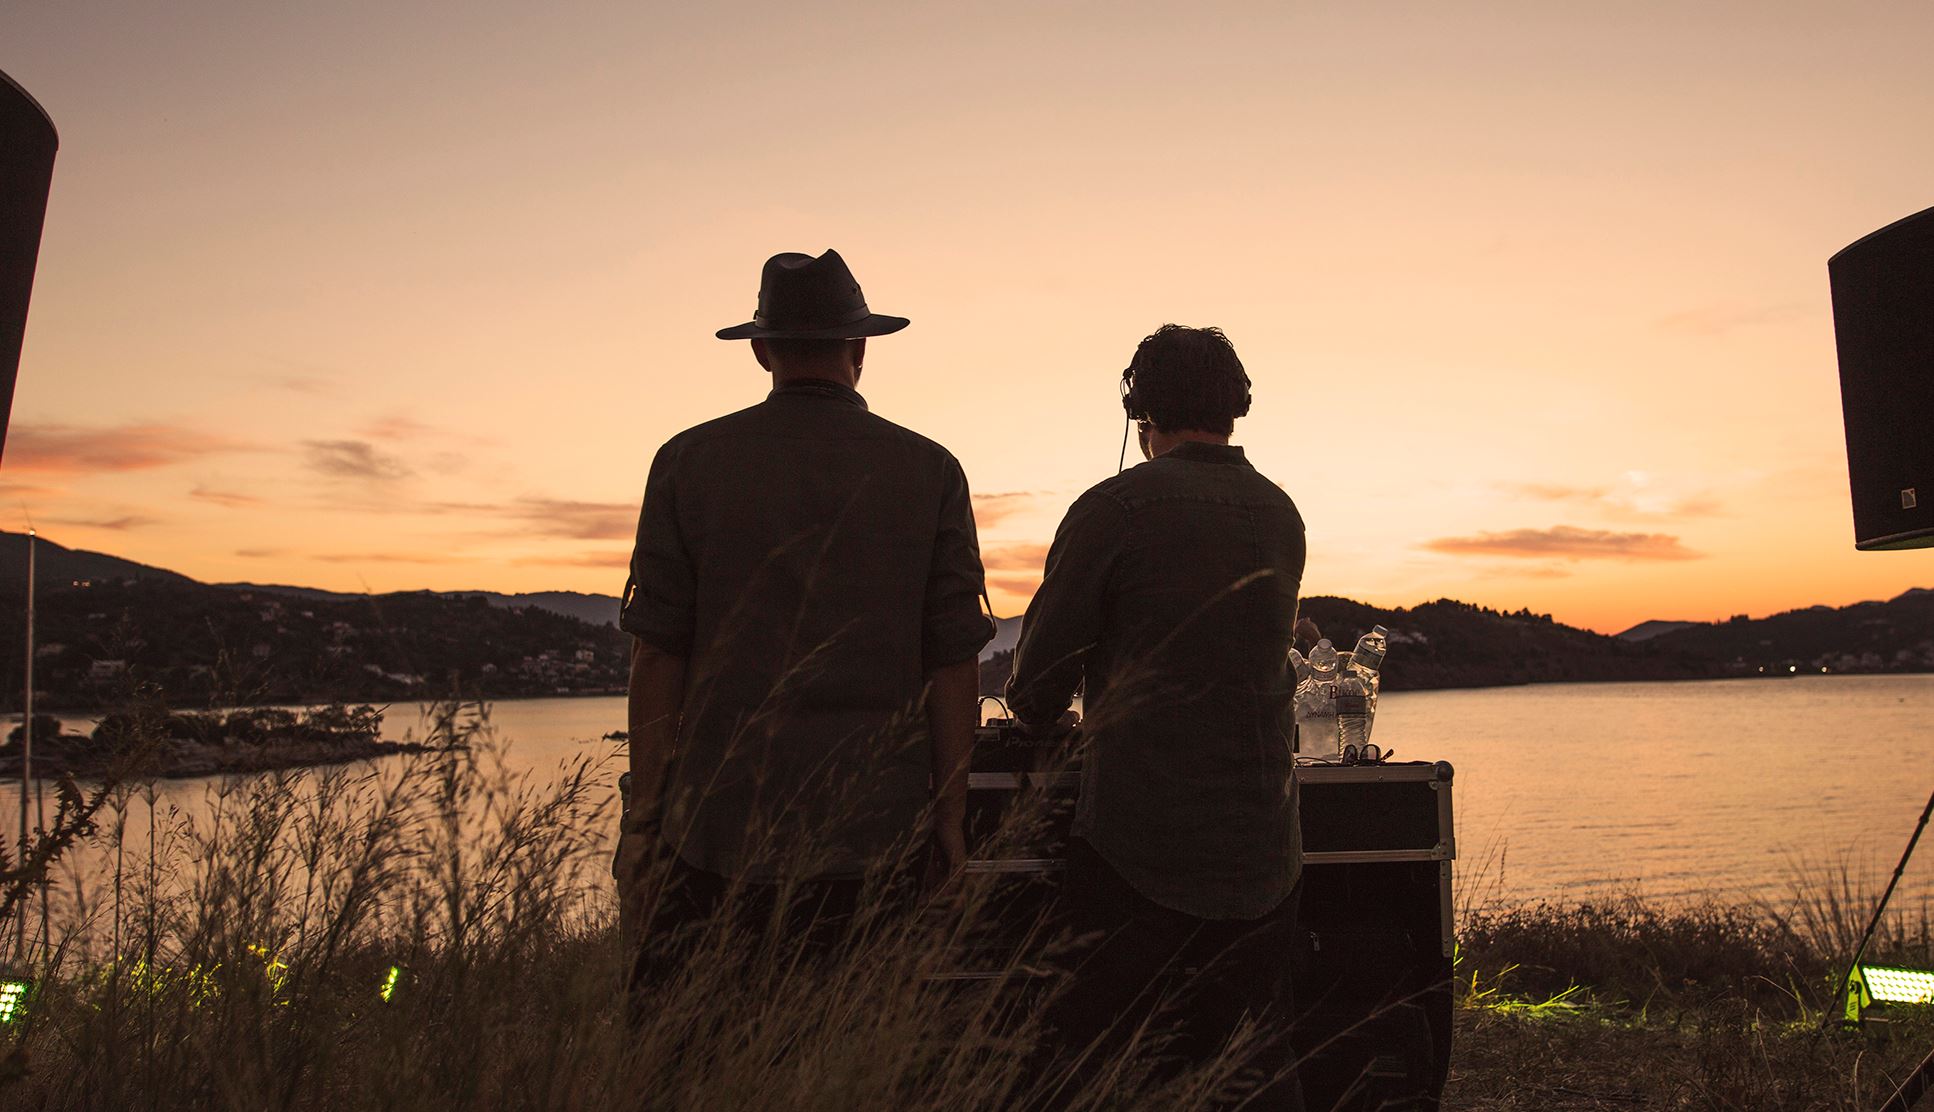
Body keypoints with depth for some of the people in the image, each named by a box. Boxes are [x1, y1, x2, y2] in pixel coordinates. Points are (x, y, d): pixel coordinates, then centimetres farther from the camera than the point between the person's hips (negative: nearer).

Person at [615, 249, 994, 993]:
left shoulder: (689, 463, 0)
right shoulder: (930, 471, 0)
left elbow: (657, 654, -2)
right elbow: (954, 661, -1)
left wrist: (644, 819, 5)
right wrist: (950, 818, 7)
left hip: (717, 827, 0)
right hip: (872, 838, 1)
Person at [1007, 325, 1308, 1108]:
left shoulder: (1114, 508, -10)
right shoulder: (1282, 516, 8)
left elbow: (1037, 689, -6)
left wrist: (1036, 713, 18)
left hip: (1138, 846, -5)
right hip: (1261, 846, 6)